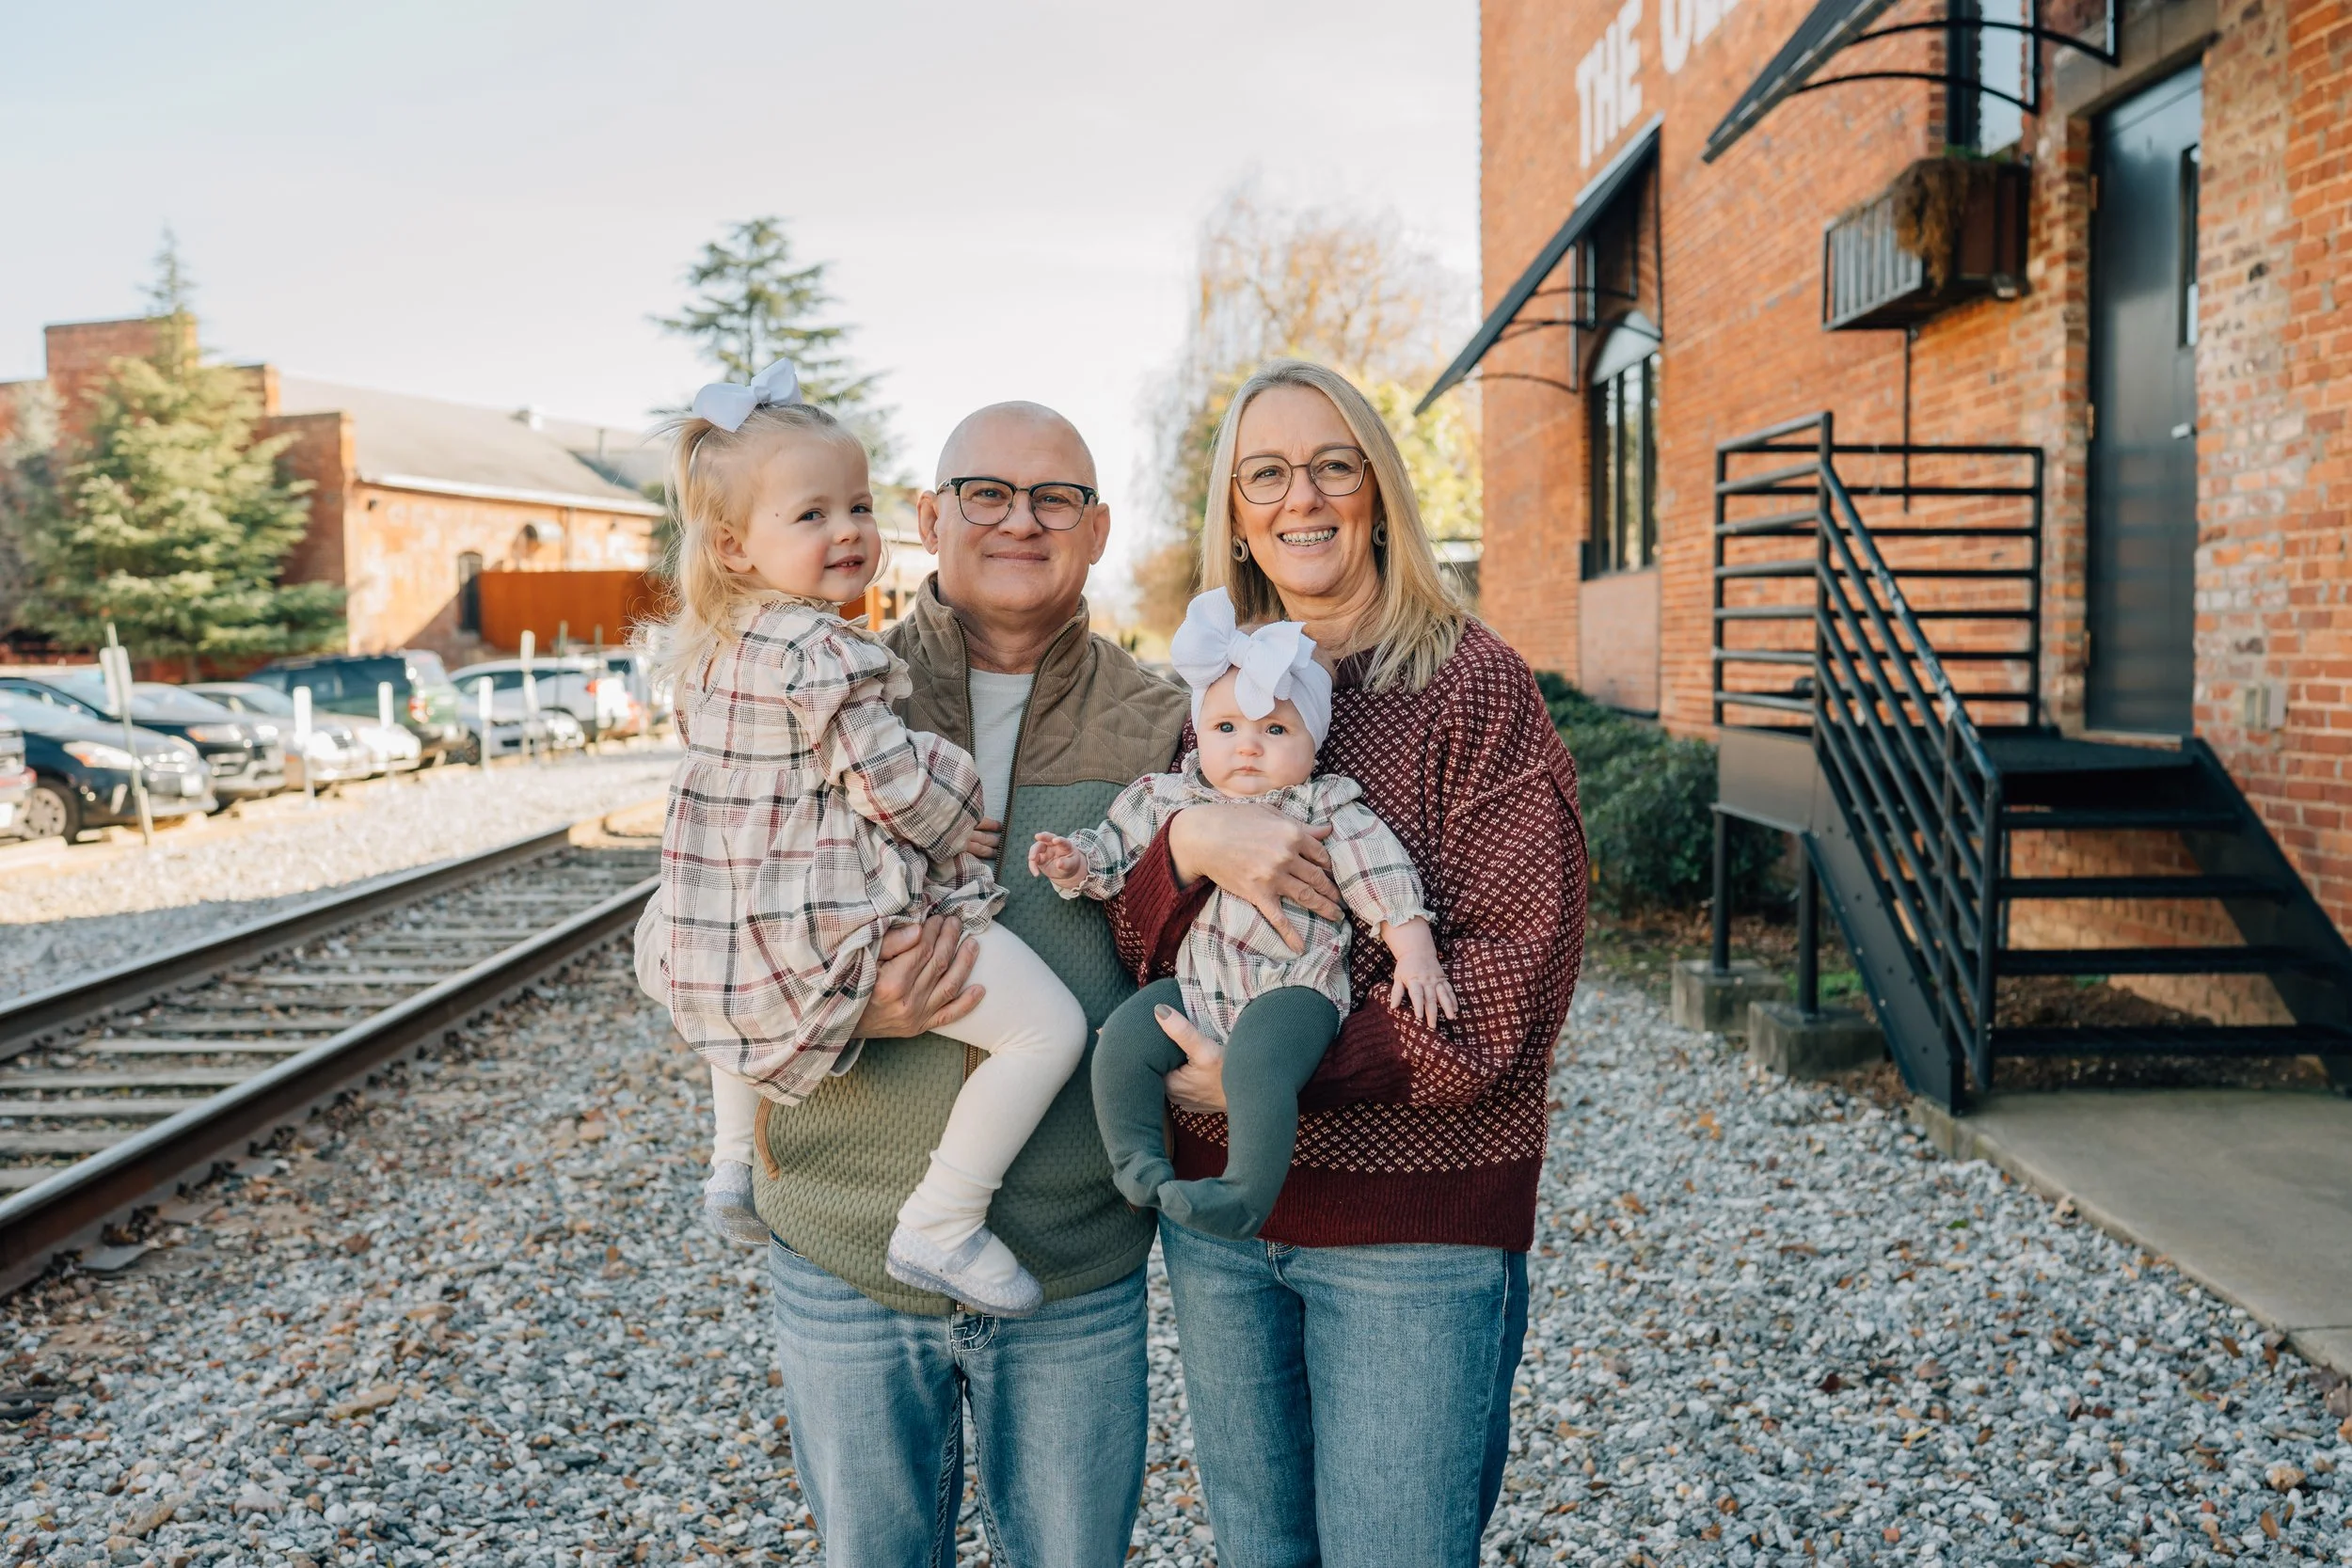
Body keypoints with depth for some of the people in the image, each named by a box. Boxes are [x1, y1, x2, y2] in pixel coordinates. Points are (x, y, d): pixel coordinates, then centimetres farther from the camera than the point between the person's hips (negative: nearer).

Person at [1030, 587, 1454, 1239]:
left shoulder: (1328, 812, 1)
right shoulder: (1167, 799, 9)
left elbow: (1383, 881, -1)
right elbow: (1117, 848, 18)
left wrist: (1416, 955, -9)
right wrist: (1074, 861, -2)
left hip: (1292, 989, -4)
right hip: (1194, 985, 5)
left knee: (1254, 1063, -31)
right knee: (1122, 1040, -15)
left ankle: (1247, 1195, -22)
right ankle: (1138, 1163, 2)